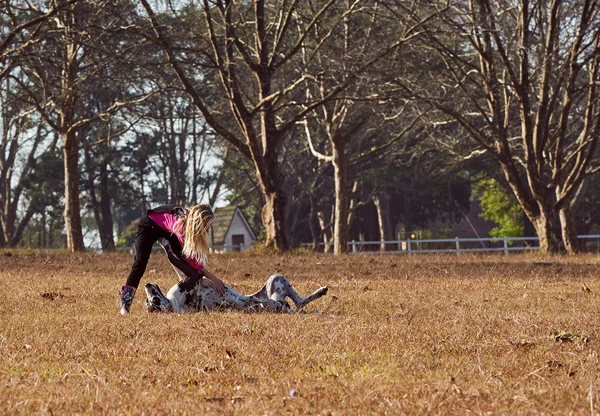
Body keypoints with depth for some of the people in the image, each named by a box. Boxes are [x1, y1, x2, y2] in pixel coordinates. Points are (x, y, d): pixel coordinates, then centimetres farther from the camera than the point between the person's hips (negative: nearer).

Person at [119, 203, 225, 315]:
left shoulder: (190, 220, -23)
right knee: (141, 260, -20)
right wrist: (214, 279, -38)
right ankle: (126, 297, -18)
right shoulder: (180, 224, -43)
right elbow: (190, 258, -37)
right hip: (148, 226, -7)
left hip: (167, 230, 7)